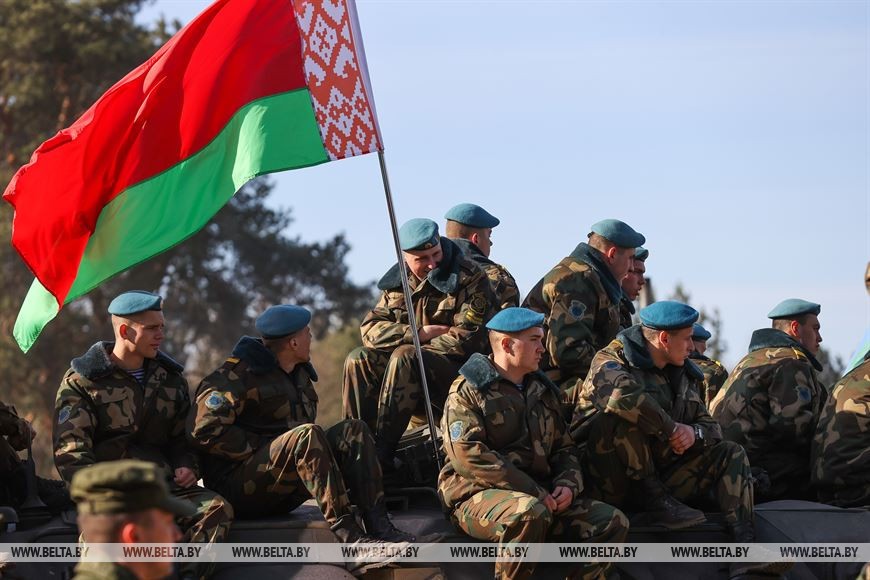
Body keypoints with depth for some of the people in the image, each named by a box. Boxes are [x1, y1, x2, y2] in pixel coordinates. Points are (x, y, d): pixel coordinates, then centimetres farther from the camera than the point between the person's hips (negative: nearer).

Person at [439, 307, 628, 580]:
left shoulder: (543, 391, 20)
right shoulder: (468, 391, -3)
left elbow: (563, 449, 23)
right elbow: (468, 455, -17)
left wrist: (568, 485, -2)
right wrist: (533, 492, -20)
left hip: (539, 496, 7)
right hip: (478, 495, -7)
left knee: (613, 522, -12)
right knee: (530, 513, -40)